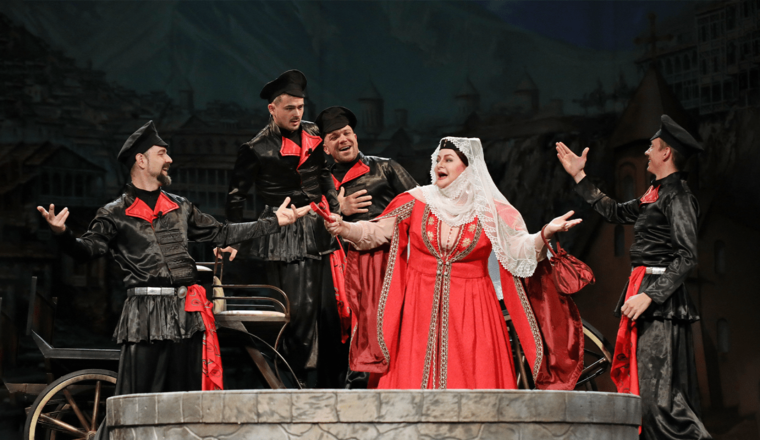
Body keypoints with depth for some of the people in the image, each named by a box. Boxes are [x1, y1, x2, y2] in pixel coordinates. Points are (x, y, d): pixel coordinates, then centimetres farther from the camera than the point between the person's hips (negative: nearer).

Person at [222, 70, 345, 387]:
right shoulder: (257, 149, -5)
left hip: (318, 228, 5)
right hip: (285, 235, -5)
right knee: (300, 309, -11)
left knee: (327, 307, 2)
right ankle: (299, 382, -3)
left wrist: (335, 212, 16)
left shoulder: (313, 135, 11)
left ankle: (330, 383, 9)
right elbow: (236, 195, 3)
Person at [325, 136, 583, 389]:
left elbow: (519, 249, -5)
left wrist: (545, 234, -23)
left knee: (471, 380, -3)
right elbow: (377, 232, 2)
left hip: (470, 310, -1)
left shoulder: (489, 210, 1)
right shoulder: (417, 201, 4)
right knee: (415, 378, -3)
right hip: (421, 308, 1)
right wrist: (345, 229, -14)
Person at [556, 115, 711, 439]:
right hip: (647, 293, 10)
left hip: (660, 302, -10)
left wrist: (649, 295, -23)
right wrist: (579, 177, 33)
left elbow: (687, 258, -18)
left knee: (657, 392, -16)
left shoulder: (676, 196, -11)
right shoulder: (658, 193, 18)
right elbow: (615, 212, 31)